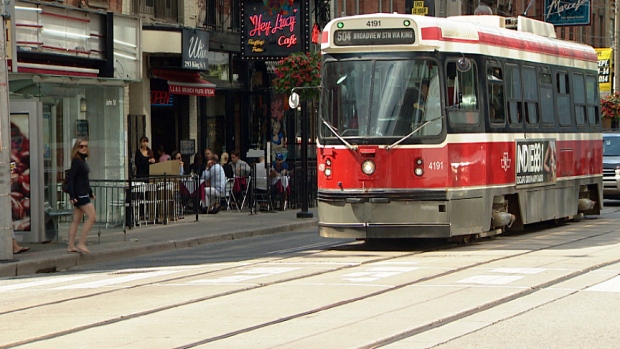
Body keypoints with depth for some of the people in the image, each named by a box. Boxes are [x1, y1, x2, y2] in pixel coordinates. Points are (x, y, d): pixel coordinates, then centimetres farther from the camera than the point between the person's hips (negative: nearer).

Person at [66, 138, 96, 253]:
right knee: (91, 217, -11)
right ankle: (81, 243, -9)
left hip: (83, 193, 9)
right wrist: (72, 196, -24)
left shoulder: (82, 160, 14)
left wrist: (90, 192, 29)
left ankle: (71, 245, 10)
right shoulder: (76, 161, -13)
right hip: (79, 194, -9)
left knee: (76, 220, 9)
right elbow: (70, 178, -18)